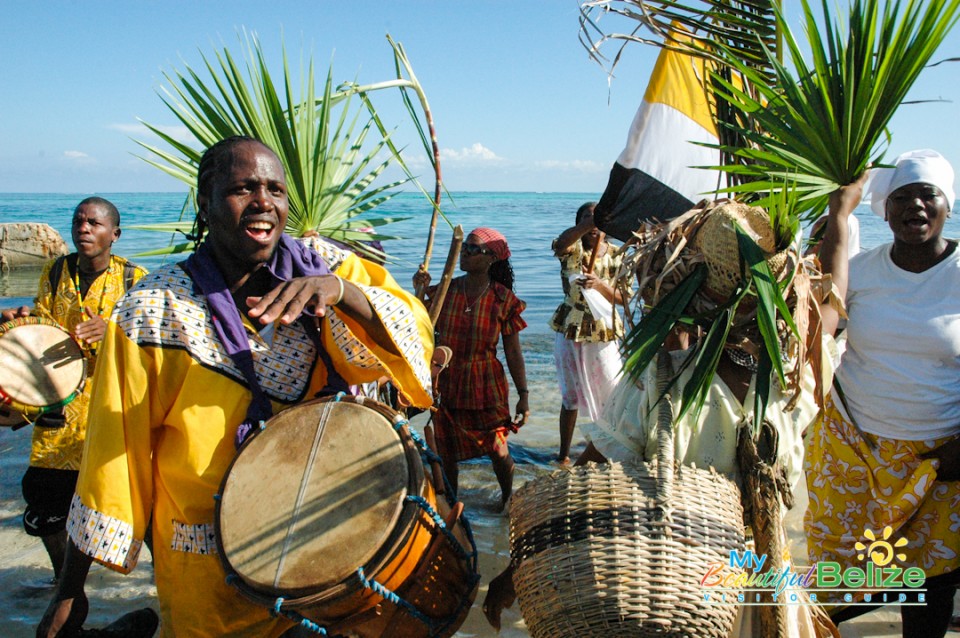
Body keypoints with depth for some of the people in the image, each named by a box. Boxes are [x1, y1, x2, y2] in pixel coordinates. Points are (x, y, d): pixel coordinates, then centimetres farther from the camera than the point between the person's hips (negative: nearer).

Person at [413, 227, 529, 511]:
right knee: (446, 453, 12)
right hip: (446, 385, 2)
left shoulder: (503, 300, -7)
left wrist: (523, 395, -3)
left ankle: (508, 496, 37)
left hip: (486, 386, -2)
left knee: (498, 451, 6)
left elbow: (513, 353, -3)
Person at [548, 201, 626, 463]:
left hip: (604, 333, 1)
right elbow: (561, 244, -34)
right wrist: (590, 222, -50)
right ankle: (564, 452, 24)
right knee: (570, 396, 11)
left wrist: (600, 285, -24)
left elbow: (622, 297, -4)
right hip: (570, 331, -1)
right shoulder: (574, 249, -8)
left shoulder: (617, 256, 0)